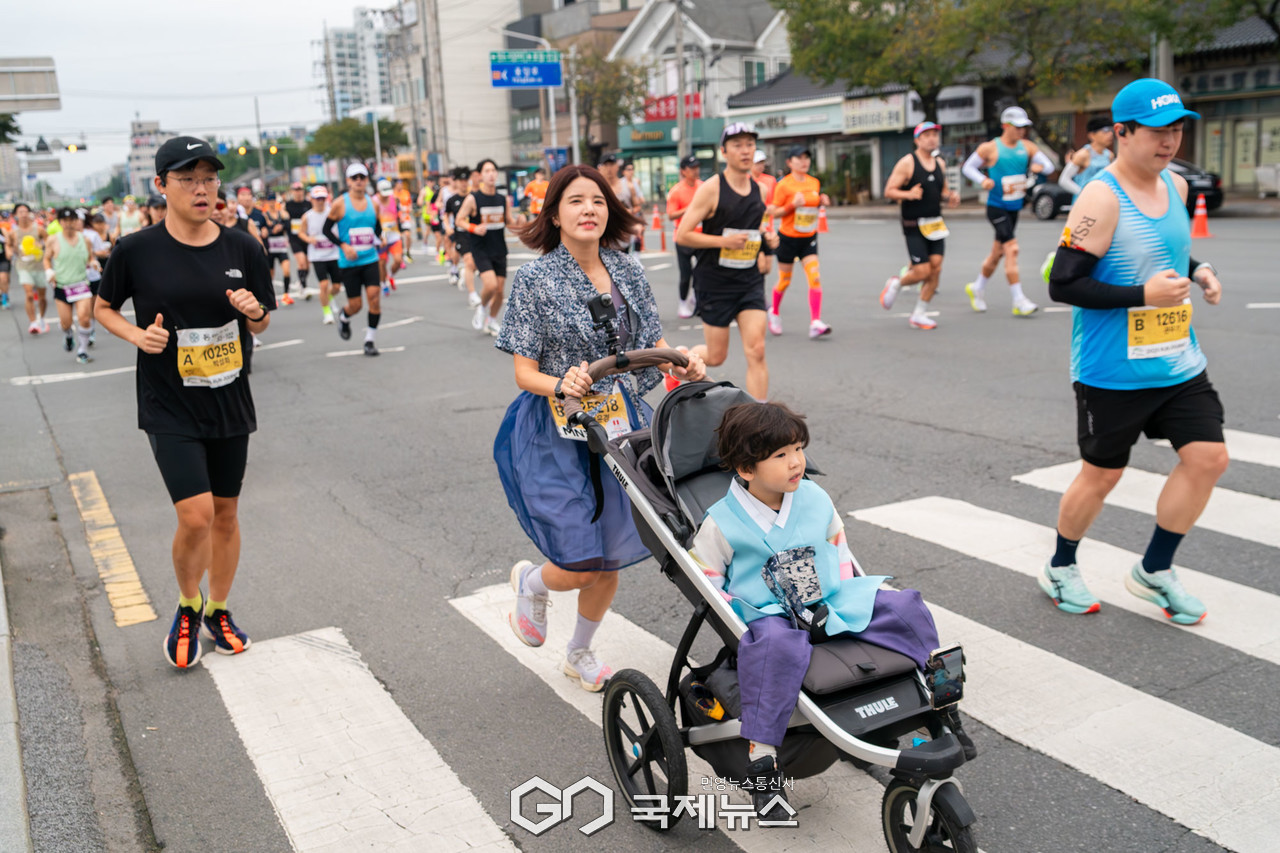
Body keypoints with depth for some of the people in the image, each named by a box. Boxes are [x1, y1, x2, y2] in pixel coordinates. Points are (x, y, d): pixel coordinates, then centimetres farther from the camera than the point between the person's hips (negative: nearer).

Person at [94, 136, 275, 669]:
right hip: (170, 407, -3)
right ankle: (187, 607, 17)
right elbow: (104, 308, 8)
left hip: (230, 403, 3)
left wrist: (253, 311, -14)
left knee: (225, 514, 12)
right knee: (196, 516, -13)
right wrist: (138, 336, -11)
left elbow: (260, 325, 9)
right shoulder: (136, 251, -7)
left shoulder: (242, 249, -1)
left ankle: (218, 612, 34)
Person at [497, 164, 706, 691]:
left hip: (621, 425, 5)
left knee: (611, 559, 12)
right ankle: (530, 580, 31)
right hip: (558, 431, -4)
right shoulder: (536, 278, -8)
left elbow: (655, 344, 9)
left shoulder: (628, 273, 5)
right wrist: (561, 384, -30)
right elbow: (525, 372, -9)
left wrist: (685, 364, -13)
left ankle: (579, 654, 38)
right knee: (580, 567, -7)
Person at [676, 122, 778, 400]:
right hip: (715, 282, -4)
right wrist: (723, 241, -21)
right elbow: (682, 236, -12)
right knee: (716, 356, 4)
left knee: (756, 351, -8)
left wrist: (768, 239, 4)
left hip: (750, 280, 4)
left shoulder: (759, 189, 8)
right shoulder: (711, 188, -10)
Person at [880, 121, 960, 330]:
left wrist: (951, 196, 2)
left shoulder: (940, 164, 12)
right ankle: (895, 283, 23)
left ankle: (919, 314, 9)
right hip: (914, 226, -6)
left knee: (936, 269, -3)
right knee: (922, 272, -10)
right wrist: (908, 194, -25)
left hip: (936, 224, 6)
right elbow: (889, 191, -9)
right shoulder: (907, 163, -8)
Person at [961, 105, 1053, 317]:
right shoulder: (990, 148, -7)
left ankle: (977, 288, 36)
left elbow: (1049, 165, 12)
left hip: (1014, 207, 7)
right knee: (1012, 249, -17)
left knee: (998, 252, 15)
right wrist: (983, 180, -18)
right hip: (996, 206, -7)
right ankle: (1018, 301, -16)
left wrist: (1039, 166, -13)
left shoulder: (1027, 146, 9)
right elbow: (967, 167, 1)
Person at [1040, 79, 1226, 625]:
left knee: (1208, 457, 2)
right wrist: (1142, 294, -25)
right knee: (1101, 474, 5)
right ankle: (1060, 569, 29)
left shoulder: (1175, 186, 7)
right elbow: (1063, 283, -21)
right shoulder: (1102, 198, -17)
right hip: (1112, 372, -7)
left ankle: (1154, 570, 20)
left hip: (1178, 363, 7)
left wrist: (1196, 271, 5)